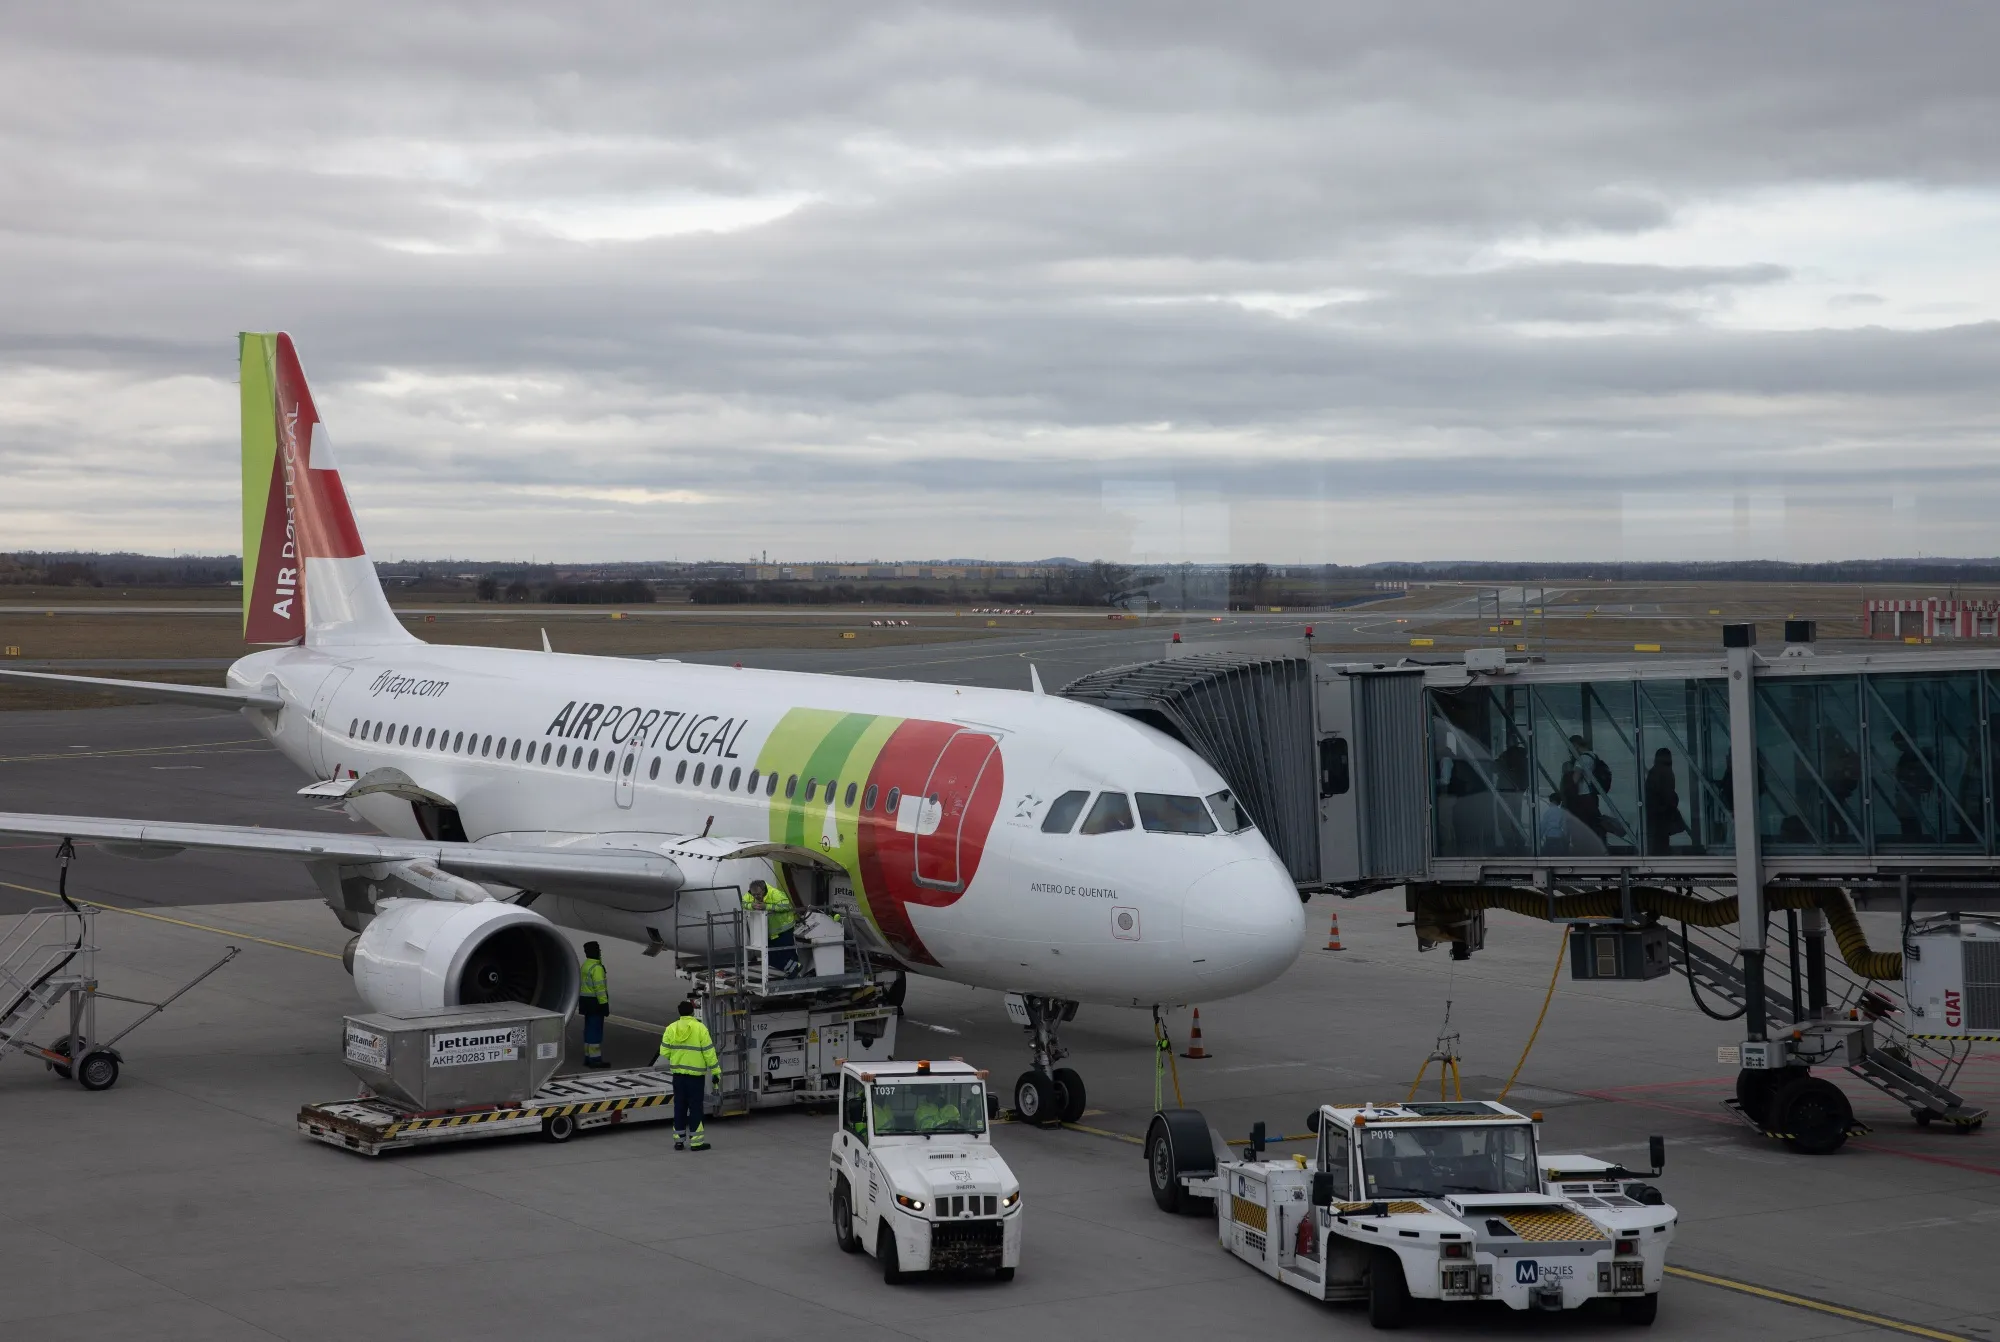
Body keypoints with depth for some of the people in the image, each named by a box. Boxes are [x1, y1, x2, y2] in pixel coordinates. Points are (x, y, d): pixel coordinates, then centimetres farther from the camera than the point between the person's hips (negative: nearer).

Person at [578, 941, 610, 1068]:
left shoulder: (585, 965, 14)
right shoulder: (596, 967, -18)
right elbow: (599, 987, -22)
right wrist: (604, 1004, -20)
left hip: (586, 1001, 10)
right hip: (595, 1002, -10)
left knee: (589, 1029, 14)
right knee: (596, 1030, -7)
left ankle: (588, 1057, 18)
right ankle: (595, 1059, -8)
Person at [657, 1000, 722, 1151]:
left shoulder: (671, 1028, 0)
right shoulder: (700, 1028, -11)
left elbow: (664, 1052, 1)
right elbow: (709, 1052, -11)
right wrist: (716, 1072, -4)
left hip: (678, 1073, 4)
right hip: (696, 1074, -4)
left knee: (679, 1106, 12)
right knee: (695, 1107, 2)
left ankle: (679, 1140, 15)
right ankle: (696, 1142, 2)